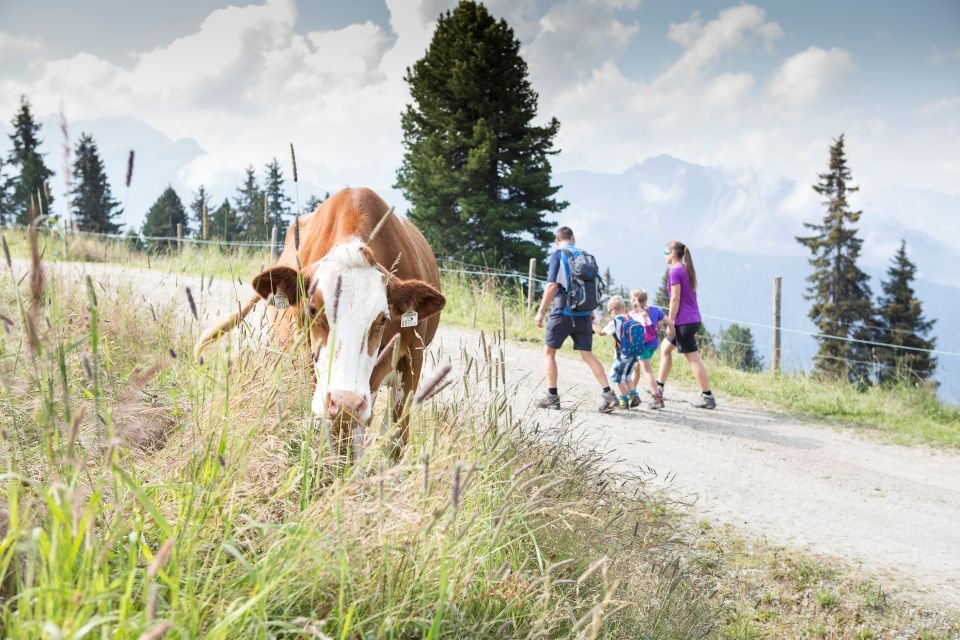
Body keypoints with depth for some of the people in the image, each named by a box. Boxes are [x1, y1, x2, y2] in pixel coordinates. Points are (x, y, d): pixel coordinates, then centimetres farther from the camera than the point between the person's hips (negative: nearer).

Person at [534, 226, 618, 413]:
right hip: (583, 314, 5)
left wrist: (541, 311, -9)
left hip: (563, 312, -5)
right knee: (587, 354, 6)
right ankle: (608, 394, -6)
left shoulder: (558, 255, -5)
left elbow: (552, 286, -13)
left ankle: (552, 397, 9)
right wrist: (591, 312, 24)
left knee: (549, 352, 10)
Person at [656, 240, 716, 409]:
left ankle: (707, 397, -3)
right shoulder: (687, 270, 14)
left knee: (693, 358, -5)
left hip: (683, 321, -10)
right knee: (665, 348, 19)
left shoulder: (675, 272, -12)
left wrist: (670, 322, -13)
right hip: (694, 319, 10)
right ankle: (659, 387, 21)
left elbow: (675, 299, -17)